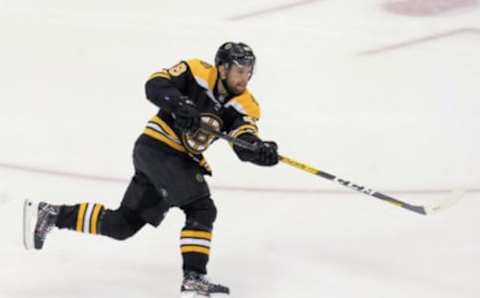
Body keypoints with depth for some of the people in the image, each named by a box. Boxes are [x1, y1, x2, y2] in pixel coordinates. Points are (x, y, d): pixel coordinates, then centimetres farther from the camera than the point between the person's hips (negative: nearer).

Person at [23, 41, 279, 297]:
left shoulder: (245, 105, -1)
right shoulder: (197, 72, -13)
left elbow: (246, 147, -15)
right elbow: (155, 86, -21)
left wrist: (262, 150, -38)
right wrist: (184, 106, -36)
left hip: (183, 161, 7)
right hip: (156, 148, -7)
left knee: (122, 225, 10)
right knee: (201, 209, -18)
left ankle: (50, 215, 21)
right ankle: (193, 277, -15)